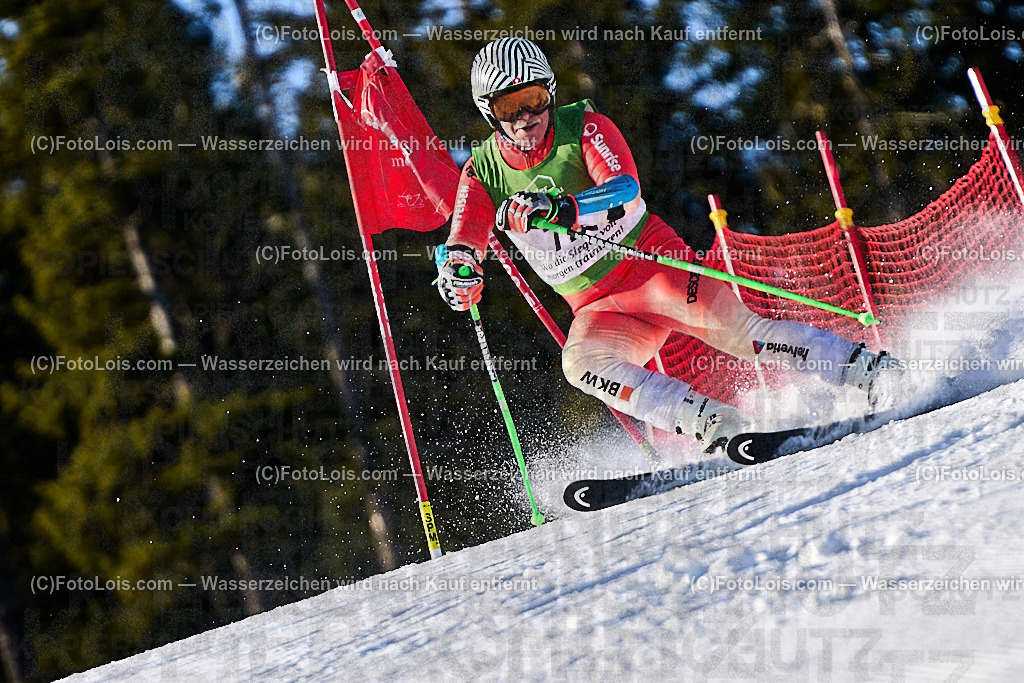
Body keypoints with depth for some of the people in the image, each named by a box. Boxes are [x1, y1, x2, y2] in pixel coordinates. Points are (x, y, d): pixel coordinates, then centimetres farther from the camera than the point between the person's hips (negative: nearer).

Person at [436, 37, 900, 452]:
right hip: (599, 308, 3)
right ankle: (714, 426, -34)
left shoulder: (583, 126, -10)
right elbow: (462, 243, -9)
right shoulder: (483, 173, 1)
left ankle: (868, 370, -21)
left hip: (649, 261, -3)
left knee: (730, 323, -26)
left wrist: (557, 209, -43)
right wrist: (460, 270, -34)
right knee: (582, 362, -28)